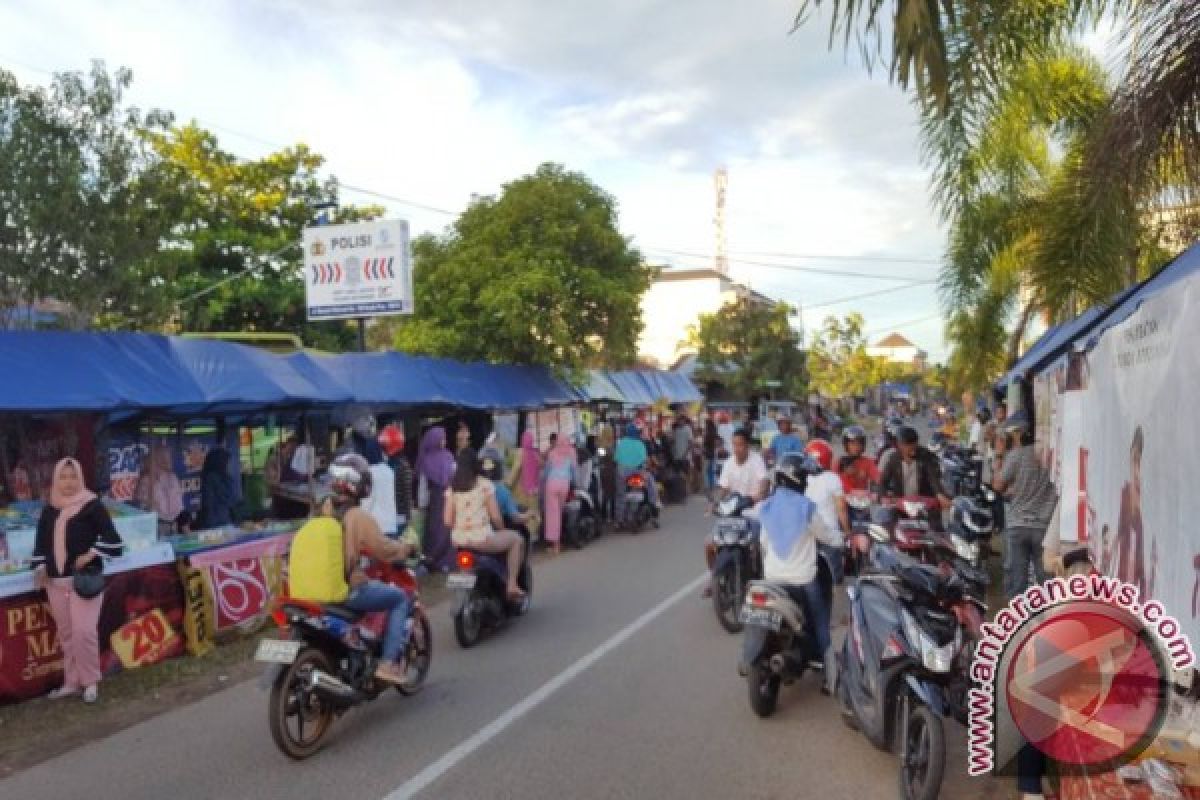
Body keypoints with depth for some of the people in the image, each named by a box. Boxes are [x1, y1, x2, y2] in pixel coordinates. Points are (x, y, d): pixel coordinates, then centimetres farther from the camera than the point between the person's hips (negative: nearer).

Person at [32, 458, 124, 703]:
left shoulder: (92, 506, -5)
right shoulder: (49, 510, 10)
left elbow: (112, 540, -7)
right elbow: (41, 543, 18)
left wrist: (92, 554, -19)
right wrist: (40, 567, 4)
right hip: (56, 582, 5)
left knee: (83, 631, -11)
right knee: (66, 634, 12)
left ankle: (91, 681, 5)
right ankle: (71, 682, 23)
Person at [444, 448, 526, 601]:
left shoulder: (452, 488, 5)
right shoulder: (485, 485, -5)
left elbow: (448, 521, 2)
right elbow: (495, 517, -6)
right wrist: (502, 530, 14)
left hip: (459, 541, 5)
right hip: (482, 539, -5)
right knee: (516, 539, 19)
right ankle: (512, 585, 12)